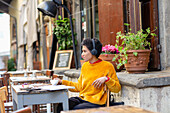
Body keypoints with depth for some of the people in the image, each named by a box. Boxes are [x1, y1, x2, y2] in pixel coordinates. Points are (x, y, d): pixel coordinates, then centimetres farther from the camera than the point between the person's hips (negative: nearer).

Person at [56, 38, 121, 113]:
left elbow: (117, 89, -5)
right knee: (61, 106, -20)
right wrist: (62, 82, 12)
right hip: (81, 98, 5)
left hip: (96, 103, -5)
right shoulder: (85, 66, 13)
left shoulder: (107, 66, -5)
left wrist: (106, 78, -21)